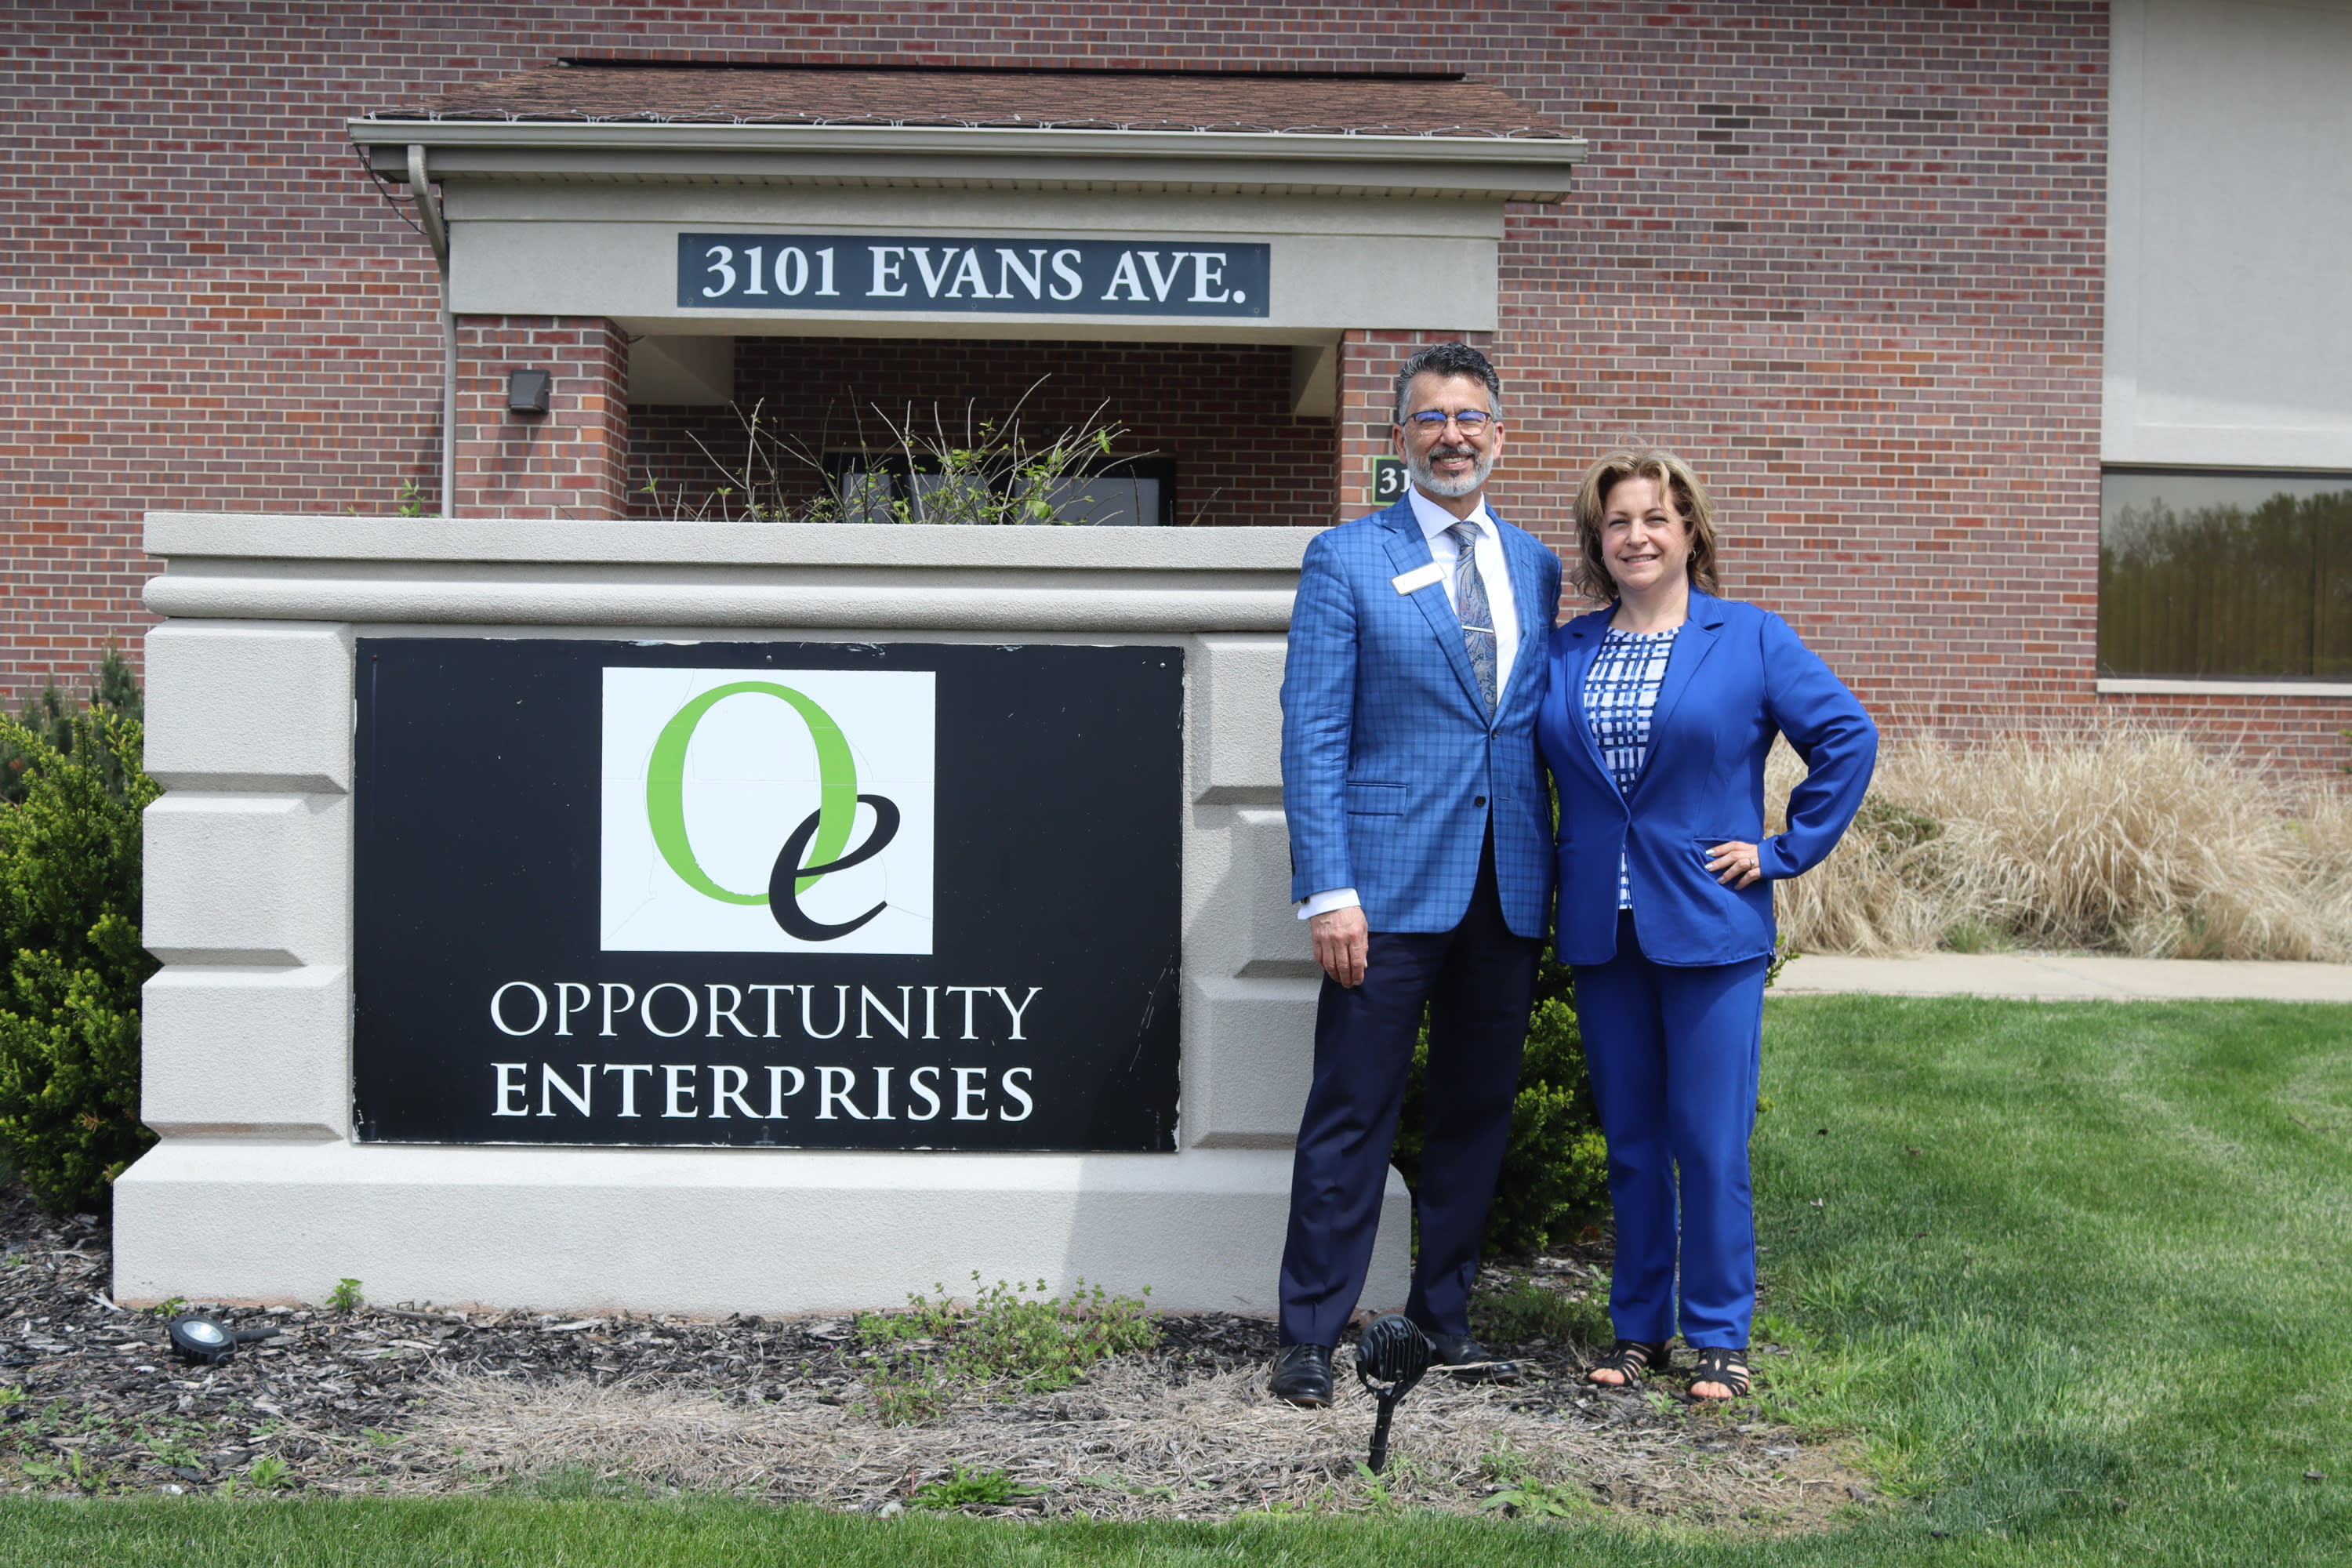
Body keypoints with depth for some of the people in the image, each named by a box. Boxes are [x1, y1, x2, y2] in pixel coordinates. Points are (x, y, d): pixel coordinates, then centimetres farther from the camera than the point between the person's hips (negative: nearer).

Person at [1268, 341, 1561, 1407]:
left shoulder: (1535, 568, 13)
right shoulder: (1347, 561, -1)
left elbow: (1537, 726, 16)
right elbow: (1311, 736, -6)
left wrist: (1547, 877, 8)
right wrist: (1328, 891, -13)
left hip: (1508, 889, 5)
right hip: (1391, 882, -5)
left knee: (1478, 1110, 11)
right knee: (1352, 1115, -1)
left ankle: (1443, 1316, 24)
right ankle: (1310, 1334, 9)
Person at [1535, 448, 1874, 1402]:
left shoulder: (1751, 640, -1)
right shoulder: (1565, 651, 9)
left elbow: (1848, 737, -1)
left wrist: (1786, 851, -4)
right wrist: (1559, 874, 8)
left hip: (1709, 927, -3)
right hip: (1600, 931, 3)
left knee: (1711, 1143, -2)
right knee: (1629, 1143, 11)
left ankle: (1719, 1338, 11)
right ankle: (1638, 1327, 22)